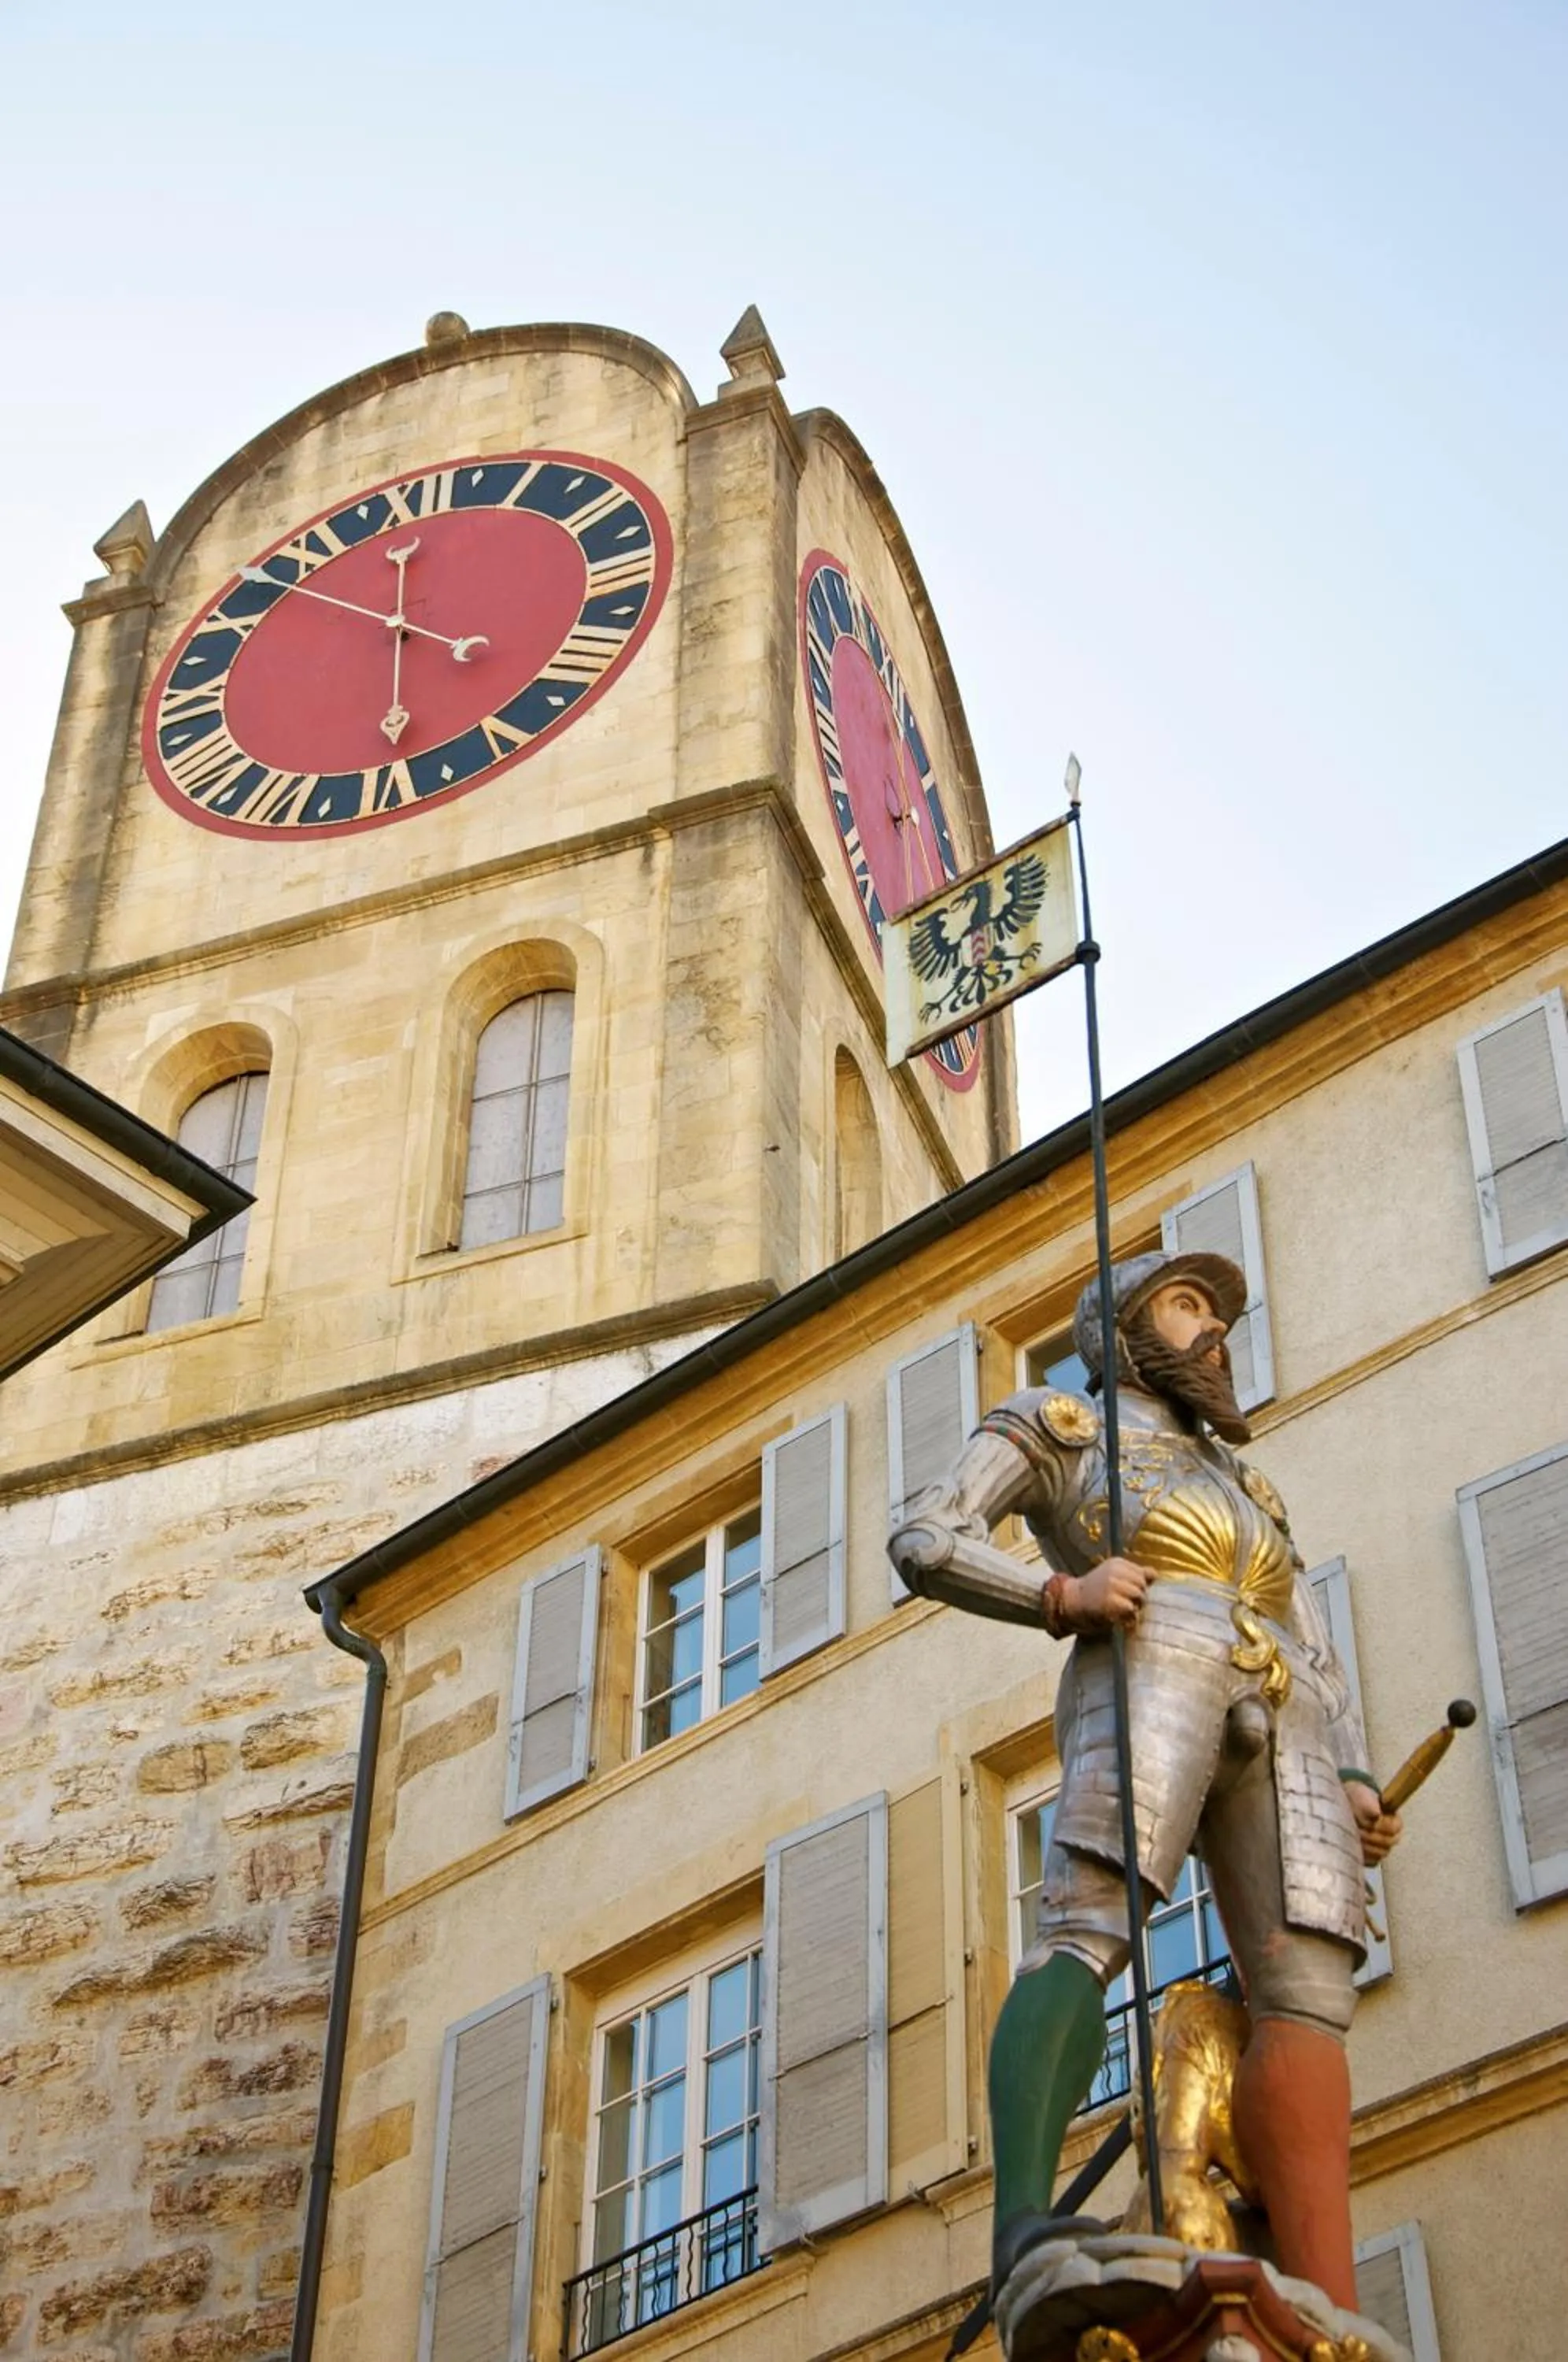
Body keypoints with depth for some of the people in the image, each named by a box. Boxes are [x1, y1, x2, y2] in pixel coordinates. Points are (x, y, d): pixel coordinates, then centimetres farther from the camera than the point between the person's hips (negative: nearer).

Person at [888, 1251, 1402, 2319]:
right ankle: (1024, 2226, -48)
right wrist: (1061, 1596, -8)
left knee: (1309, 1995, -15)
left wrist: (1356, 1785, 8)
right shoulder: (1054, 1418, 27)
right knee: (1088, 1935, -28)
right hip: (1148, 1668, -5)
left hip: (1278, 1721, 5)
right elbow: (927, 1540, 11)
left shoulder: (1250, 1491, 42)